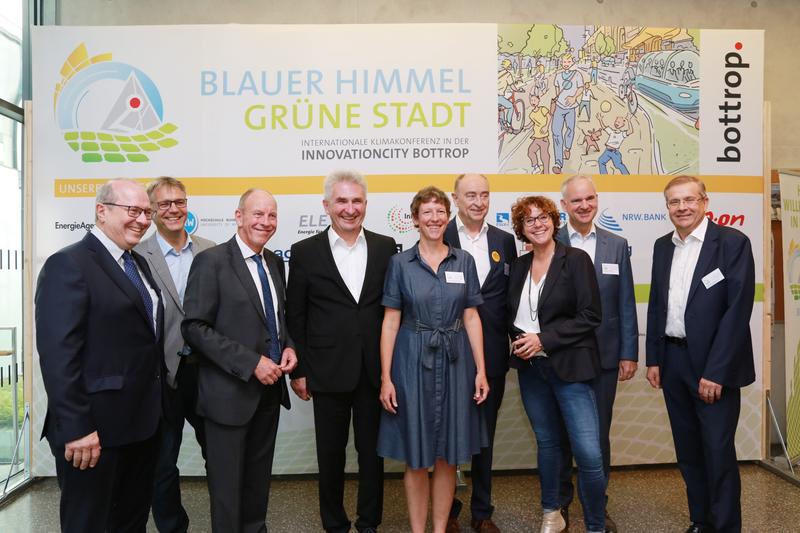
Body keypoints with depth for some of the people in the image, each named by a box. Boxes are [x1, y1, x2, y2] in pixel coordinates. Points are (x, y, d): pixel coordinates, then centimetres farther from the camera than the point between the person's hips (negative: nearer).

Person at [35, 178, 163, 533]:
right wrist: (76, 429, -21)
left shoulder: (138, 264, 12)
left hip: (141, 422, 8)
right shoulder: (68, 264, -14)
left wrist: (153, 405, 10)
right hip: (94, 429, -8)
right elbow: (58, 354, -20)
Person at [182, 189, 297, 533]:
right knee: (227, 479, 10)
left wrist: (288, 347, -2)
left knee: (259, 475, 20)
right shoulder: (212, 261, -13)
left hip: (270, 387, 6)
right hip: (230, 392, -6)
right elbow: (195, 328, -18)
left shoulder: (274, 262, 7)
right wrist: (251, 363, -21)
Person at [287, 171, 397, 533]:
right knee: (330, 454, 14)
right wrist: (298, 370, -2)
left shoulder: (385, 247, 2)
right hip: (328, 372, -1)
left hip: (375, 371, 1)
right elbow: (295, 317, 0)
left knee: (372, 451, 14)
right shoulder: (305, 252, -2)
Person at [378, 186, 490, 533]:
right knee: (416, 458, 8)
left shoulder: (464, 261, 4)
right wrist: (386, 377, -7)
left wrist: (481, 370, -1)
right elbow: (390, 322, -3)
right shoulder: (401, 263, -1)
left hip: (455, 362, 2)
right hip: (413, 362, -2)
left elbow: (471, 317, 4)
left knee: (448, 456, 10)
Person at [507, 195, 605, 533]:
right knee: (547, 442, 16)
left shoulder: (576, 259, -6)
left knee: (589, 454, -7)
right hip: (531, 367, 4)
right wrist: (519, 340, -2)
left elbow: (590, 316, -11)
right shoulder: (519, 266, 9)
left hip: (569, 366, -4)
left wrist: (543, 339, -15)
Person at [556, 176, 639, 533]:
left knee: (599, 434, 12)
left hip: (604, 356, 2)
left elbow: (626, 304, 4)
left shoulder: (617, 245, 4)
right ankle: (559, 503, 30)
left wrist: (629, 353, 1)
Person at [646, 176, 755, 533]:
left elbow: (738, 310, -14)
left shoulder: (733, 242, -9)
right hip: (673, 362, 6)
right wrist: (653, 359, 7)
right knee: (688, 450, 14)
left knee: (718, 453, 2)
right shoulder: (662, 246, 8)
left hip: (714, 364, -5)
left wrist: (715, 372, -18)